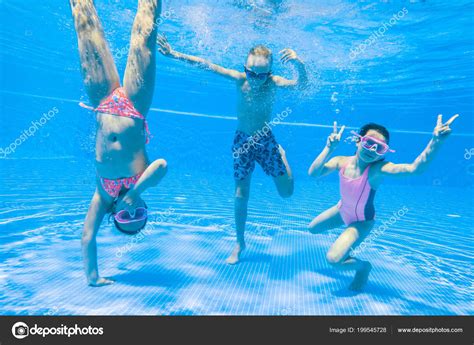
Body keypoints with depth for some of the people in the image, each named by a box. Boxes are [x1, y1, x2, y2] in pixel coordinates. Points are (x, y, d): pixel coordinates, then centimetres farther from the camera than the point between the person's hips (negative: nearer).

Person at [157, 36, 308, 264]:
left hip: (266, 140, 0)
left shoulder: (274, 82, -18)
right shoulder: (239, 79, -15)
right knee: (240, 194, 0)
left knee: (286, 192, 0)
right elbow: (207, 65, -14)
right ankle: (240, 243, 19)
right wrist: (176, 55, -18)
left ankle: (281, 154, 32)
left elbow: (301, 85, -35)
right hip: (242, 140, 1)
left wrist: (298, 64, -55)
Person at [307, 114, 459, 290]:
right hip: (342, 210, 6)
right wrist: (329, 148, -41)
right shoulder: (341, 161, -20)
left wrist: (436, 141, -61)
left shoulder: (378, 168, -32)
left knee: (334, 259, -21)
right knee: (313, 228, 25)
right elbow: (313, 173, -34)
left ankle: (363, 267, 12)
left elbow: (415, 168, -49)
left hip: (362, 220, -5)